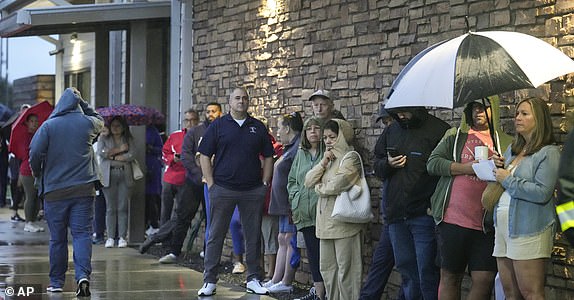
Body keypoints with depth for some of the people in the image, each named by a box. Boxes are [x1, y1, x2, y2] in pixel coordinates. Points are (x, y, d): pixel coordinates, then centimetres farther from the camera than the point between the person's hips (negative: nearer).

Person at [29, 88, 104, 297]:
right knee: (82, 234, -1)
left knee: (57, 238, 9)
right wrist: (82, 103, 24)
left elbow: (35, 153, -10)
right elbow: (100, 120, 27)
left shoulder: (49, 126, -5)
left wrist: (38, 175, 8)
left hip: (54, 191, -1)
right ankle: (83, 274, -19)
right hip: (84, 189, 1)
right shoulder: (88, 123, 2)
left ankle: (56, 281, 16)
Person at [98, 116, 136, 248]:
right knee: (110, 207, -2)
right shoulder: (104, 139, 11)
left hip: (124, 175, 1)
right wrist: (119, 149, -5)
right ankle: (110, 237, 2)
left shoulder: (128, 140, 12)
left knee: (122, 207, -1)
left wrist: (113, 156, -4)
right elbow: (101, 152, -8)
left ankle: (122, 237, 2)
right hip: (109, 175, 0)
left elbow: (131, 155, -2)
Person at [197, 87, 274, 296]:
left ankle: (253, 279, 16)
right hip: (223, 189, -2)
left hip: (252, 191, 2)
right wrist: (211, 184, -5)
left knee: (253, 235, 6)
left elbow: (268, 157, 14)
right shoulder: (218, 126, 3)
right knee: (216, 235, 0)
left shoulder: (258, 127, 10)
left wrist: (264, 184, 5)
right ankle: (209, 281, 5)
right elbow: (205, 156, 2)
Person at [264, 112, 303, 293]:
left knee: (289, 239, -6)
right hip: (284, 204, 11)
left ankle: (286, 283, -3)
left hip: (291, 203, -11)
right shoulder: (290, 148, 18)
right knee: (282, 240, 11)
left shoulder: (298, 148, -16)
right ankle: (275, 281, 14)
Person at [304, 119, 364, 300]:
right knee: (327, 268, 12)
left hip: (344, 222, -8)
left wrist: (319, 188, 0)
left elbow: (338, 184, -20)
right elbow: (308, 182, 10)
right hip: (326, 222, 8)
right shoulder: (329, 158, 19)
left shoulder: (351, 158, -6)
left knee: (345, 269, -6)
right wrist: (323, 163, -4)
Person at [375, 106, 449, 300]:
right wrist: (387, 164, -2)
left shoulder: (438, 130, -8)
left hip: (424, 213, -6)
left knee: (427, 271, -5)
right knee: (406, 268, 13)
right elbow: (377, 166, 22)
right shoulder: (392, 131, 12)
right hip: (396, 213, 6)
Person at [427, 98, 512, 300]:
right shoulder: (455, 135, 10)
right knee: (450, 277, 7)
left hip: (486, 225, 0)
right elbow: (432, 163, -1)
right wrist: (467, 168, -11)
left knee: (485, 279, -4)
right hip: (452, 220, 0)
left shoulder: (505, 143, 11)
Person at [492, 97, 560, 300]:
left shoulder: (549, 153, -6)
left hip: (529, 231, -8)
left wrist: (509, 180, -10)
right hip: (504, 227, 8)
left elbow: (542, 193, -18)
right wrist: (498, 168, 8)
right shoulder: (512, 150, 19)